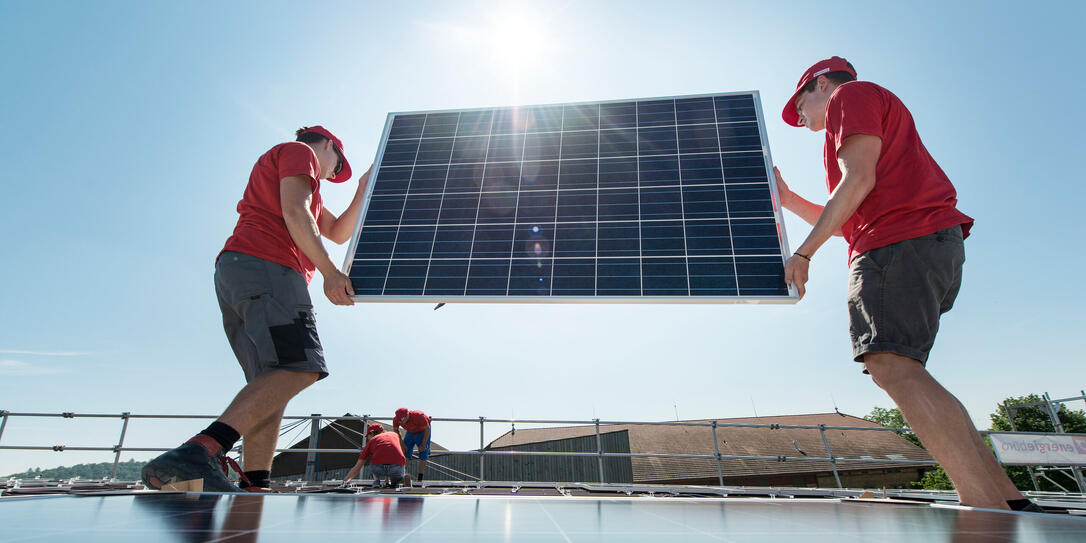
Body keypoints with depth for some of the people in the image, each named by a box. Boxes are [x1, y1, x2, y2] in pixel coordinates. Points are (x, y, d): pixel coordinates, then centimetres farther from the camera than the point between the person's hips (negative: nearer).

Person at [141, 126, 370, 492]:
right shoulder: (300, 151, 11)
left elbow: (338, 233, 36)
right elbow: (294, 212, -8)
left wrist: (363, 190, 32)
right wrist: (329, 272, -15)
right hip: (265, 266, -10)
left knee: (274, 382, -1)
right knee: (300, 367, -23)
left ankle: (253, 487, -10)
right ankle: (198, 454, -35)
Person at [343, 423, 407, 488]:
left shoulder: (371, 441, 24)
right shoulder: (395, 434, 30)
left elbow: (357, 467, 28)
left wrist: (345, 481, 43)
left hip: (377, 469, -1)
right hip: (397, 468, 1)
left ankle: (376, 481, 20)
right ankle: (395, 481, 15)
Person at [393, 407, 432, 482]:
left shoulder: (419, 416, -39)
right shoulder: (396, 419, -26)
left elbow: (427, 429, -24)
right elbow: (395, 431, -3)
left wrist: (423, 444, -20)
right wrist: (402, 444, -6)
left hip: (422, 432, -4)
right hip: (410, 432, 4)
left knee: (423, 455, -11)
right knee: (403, 452, -5)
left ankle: (420, 478, -8)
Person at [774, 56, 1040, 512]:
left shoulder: (849, 93, 8)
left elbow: (858, 179, -10)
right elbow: (842, 223, 32)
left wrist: (804, 252, -14)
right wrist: (785, 198, 32)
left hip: (899, 243, -10)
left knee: (892, 366, -21)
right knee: (902, 374, 7)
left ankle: (990, 512, -26)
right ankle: (1007, 500, 5)